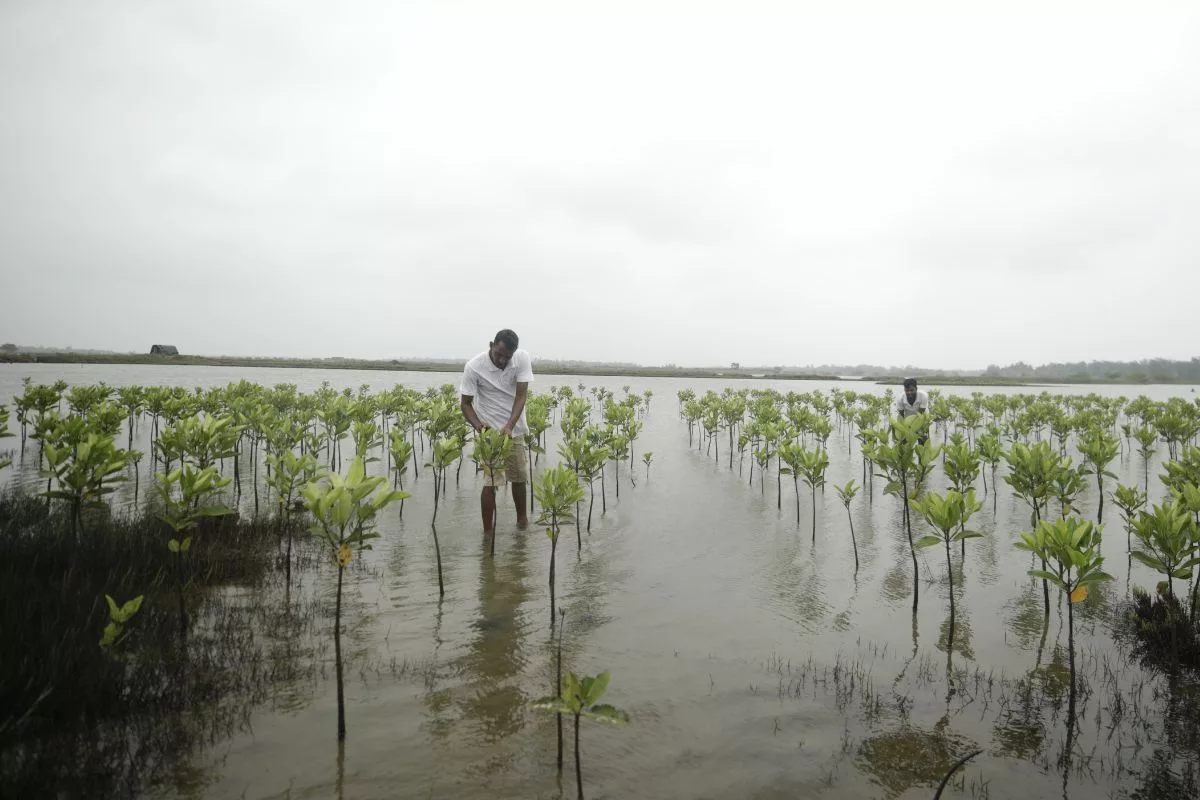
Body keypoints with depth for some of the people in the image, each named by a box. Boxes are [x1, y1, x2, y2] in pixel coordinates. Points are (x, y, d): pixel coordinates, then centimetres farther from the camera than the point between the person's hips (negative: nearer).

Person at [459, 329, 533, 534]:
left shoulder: (523, 359, -14)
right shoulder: (474, 367, -20)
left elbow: (521, 395, -19)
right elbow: (466, 403, -12)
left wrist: (509, 426, -33)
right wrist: (477, 424, -32)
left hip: (515, 430, 3)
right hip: (489, 431, -3)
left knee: (519, 477, 14)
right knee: (490, 482, -7)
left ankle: (522, 518, 36)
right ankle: (487, 532, 3)